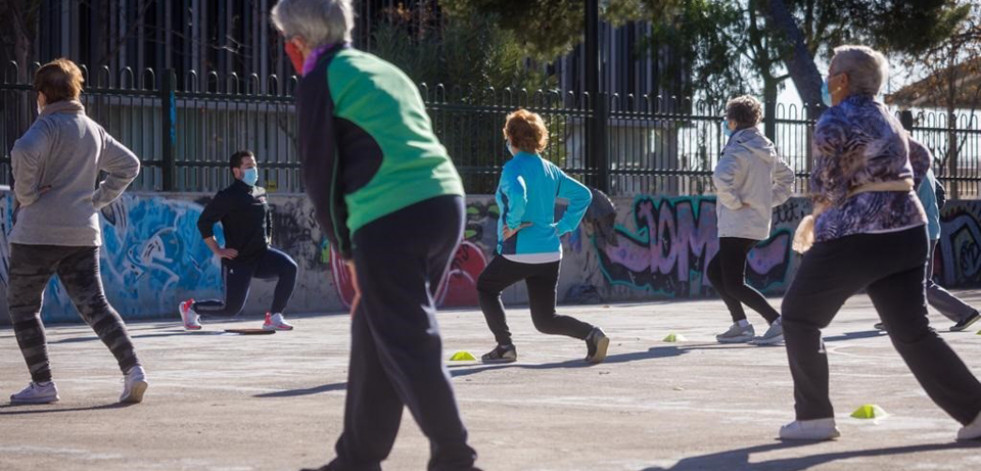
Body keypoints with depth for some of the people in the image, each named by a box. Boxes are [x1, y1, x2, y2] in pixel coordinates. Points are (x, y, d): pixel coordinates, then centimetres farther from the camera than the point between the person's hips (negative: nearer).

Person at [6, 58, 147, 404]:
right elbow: (129, 165, 24)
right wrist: (100, 198, 17)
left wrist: (26, 194, -15)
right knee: (94, 304, 4)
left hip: (38, 232, -6)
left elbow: (24, 154, -29)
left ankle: (42, 384, 6)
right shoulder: (94, 130, 14)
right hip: (83, 234, 6)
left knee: (22, 306, 8)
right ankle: (133, 368, -14)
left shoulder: (48, 125, -9)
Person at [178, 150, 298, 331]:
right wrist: (218, 251, -14)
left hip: (262, 255, 6)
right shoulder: (228, 196, -12)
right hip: (238, 260, -6)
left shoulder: (260, 193, 10)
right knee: (231, 308, -3)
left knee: (289, 267, -23)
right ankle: (190, 307, 25)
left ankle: (274, 318, -13)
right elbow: (203, 222, -14)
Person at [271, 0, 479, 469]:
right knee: (374, 335, 17)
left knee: (409, 346, -3)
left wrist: (344, 246, 12)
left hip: (391, 220, -8)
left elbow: (321, 174, 1)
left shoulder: (320, 82, 1)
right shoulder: (385, 71, 25)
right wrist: (359, 246, 24)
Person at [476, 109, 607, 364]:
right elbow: (583, 194, 14)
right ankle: (591, 334, -11)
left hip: (519, 252, -6)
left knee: (485, 287, 22)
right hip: (551, 253, 7)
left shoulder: (514, 167, -11)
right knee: (545, 320, 12)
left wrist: (513, 224, -18)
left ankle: (505, 346, 14)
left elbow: (517, 196, -32)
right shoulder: (550, 169, 11)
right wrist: (564, 226, 12)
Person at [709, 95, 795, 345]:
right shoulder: (767, 150, 12)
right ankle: (741, 325, 14)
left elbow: (721, 177, -34)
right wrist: (769, 200, 18)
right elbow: (786, 177, 26)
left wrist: (734, 202, -21)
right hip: (759, 224, 9)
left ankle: (777, 322, -17)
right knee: (715, 271, 19)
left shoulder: (738, 151, -15)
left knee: (734, 285, -6)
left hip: (737, 226, -9)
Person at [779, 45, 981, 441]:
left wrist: (822, 202, 11)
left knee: (800, 316, 9)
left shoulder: (834, 122, -9)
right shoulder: (885, 118, 16)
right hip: (907, 232, 7)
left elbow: (825, 187, -11)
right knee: (912, 331, 9)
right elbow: (921, 159, 28)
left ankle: (815, 417, 5)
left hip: (854, 237, -7)